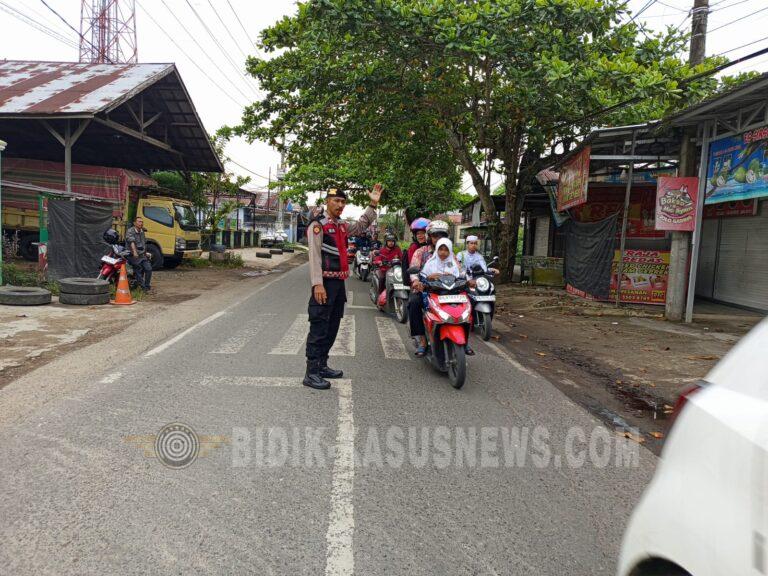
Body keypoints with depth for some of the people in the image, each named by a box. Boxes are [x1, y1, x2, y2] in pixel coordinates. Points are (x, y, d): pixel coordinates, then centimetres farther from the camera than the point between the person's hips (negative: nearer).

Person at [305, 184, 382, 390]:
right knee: (319, 328, -9)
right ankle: (311, 373, -6)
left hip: (339, 282, 9)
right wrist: (317, 284, -24)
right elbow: (314, 256, -16)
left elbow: (361, 225, 32)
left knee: (332, 327, 13)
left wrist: (373, 204, 20)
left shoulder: (342, 226, 17)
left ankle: (322, 365, 24)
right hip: (325, 283, -9)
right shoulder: (318, 224, -8)